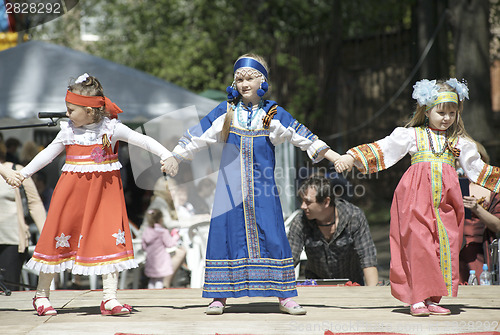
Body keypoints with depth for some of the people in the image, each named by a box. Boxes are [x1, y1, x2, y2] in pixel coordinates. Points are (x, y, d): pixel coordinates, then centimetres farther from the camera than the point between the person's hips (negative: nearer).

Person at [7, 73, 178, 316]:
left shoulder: (111, 128, -5)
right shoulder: (68, 131, 1)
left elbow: (143, 141, -5)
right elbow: (48, 153, 12)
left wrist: (167, 156, -16)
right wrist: (23, 173, 11)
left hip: (104, 191, -1)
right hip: (73, 189, 1)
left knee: (111, 238, -7)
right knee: (58, 235, 3)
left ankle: (109, 298, -4)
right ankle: (41, 294, 17)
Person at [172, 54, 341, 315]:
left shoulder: (273, 114, 3)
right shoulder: (226, 112, 5)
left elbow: (303, 137, 5)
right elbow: (196, 137, 8)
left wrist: (336, 158, 2)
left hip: (262, 188, -1)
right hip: (230, 186, 1)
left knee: (271, 234, -4)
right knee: (226, 232, -2)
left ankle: (284, 296, 2)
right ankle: (219, 296, 5)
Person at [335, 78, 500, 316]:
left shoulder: (459, 142, 19)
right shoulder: (411, 135, 9)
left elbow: (477, 168, 28)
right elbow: (382, 149, 4)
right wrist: (352, 157, -5)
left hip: (446, 198, 3)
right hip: (418, 195, -3)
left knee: (445, 246, -2)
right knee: (418, 244, -10)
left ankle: (432, 299, 4)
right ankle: (416, 299, -6)